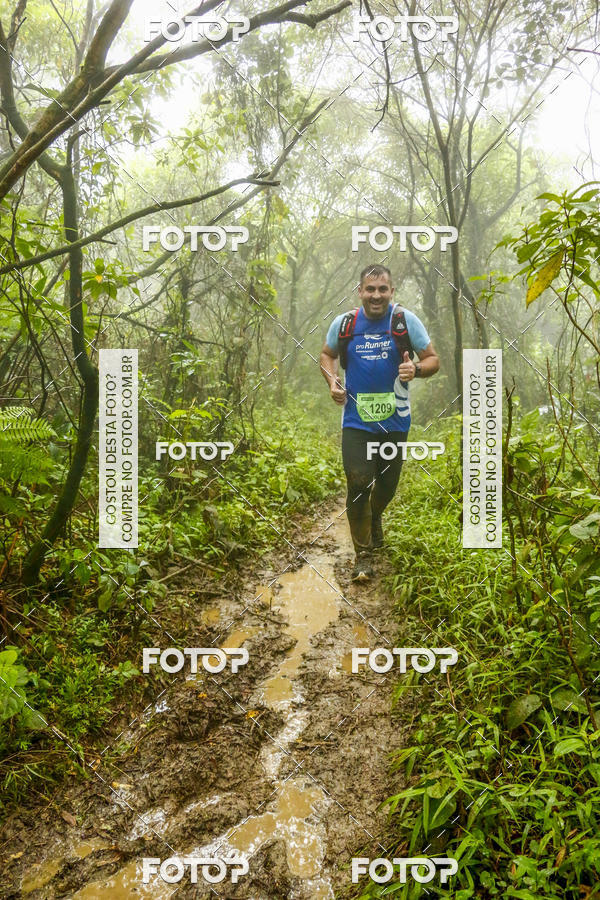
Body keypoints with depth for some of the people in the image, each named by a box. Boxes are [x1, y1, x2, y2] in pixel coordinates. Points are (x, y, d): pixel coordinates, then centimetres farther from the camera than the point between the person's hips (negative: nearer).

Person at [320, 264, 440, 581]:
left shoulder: (406, 320, -5)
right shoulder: (343, 323, -1)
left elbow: (433, 359, -1)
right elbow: (327, 355, 16)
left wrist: (416, 369, -23)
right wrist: (332, 380, -4)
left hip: (394, 421, 1)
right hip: (356, 421, 0)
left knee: (387, 485, 15)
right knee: (358, 485, -8)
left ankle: (374, 517, 50)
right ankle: (363, 555, 7)